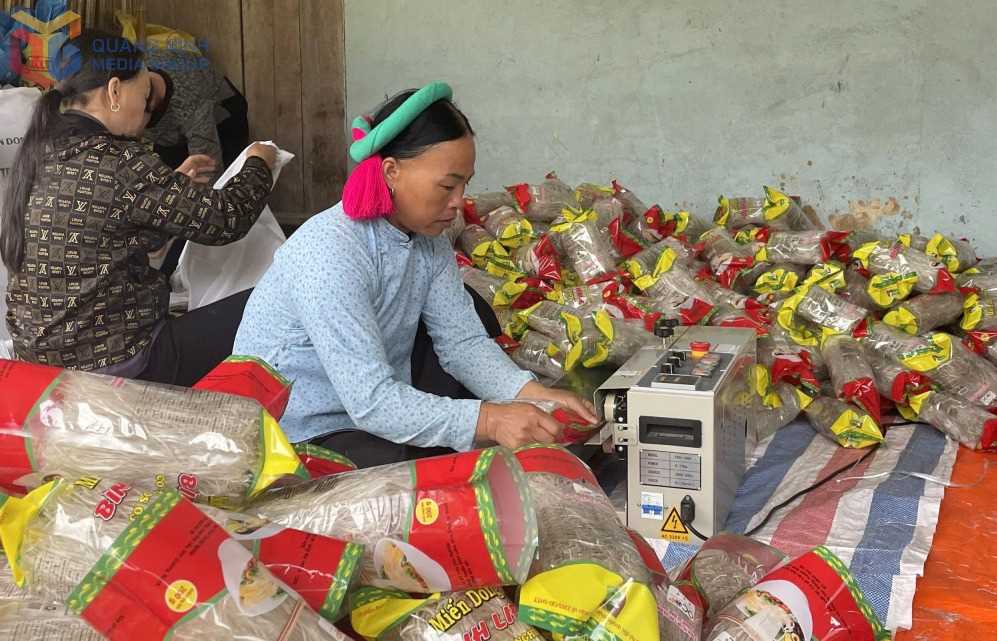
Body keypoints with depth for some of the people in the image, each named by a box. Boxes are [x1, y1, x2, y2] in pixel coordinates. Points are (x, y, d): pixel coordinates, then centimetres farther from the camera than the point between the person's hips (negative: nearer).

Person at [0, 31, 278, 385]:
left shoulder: (41, 151, 4)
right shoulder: (116, 163, -22)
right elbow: (225, 219, -16)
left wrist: (175, 181, 23)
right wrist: (260, 164, 2)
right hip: (113, 365, -9)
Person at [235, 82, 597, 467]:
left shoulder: (428, 241, 0)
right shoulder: (329, 255, -27)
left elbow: (463, 342, -2)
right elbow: (370, 402, -32)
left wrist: (534, 395, -19)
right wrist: (490, 420, -38)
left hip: (379, 417, 8)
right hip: (299, 442, -7)